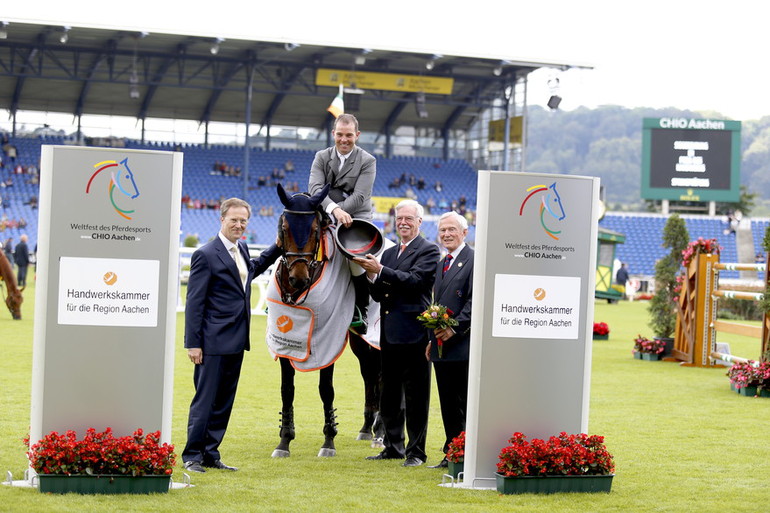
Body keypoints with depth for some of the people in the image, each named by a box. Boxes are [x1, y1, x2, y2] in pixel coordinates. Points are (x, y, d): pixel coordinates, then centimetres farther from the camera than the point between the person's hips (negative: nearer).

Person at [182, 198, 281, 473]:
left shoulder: (241, 249, 11)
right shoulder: (206, 254, -11)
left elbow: (253, 268, 37)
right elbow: (194, 302, -12)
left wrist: (278, 248, 25)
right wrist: (193, 343, -15)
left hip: (236, 341, 8)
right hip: (214, 342, -8)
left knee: (224, 402, 11)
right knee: (205, 399, -3)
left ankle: (210, 454, 18)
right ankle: (192, 455, 5)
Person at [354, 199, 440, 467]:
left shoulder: (428, 251, -3)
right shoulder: (389, 253, 19)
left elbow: (416, 280, -19)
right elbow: (379, 295, 15)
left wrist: (380, 271, -21)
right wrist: (371, 276, -5)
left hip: (414, 332, -8)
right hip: (389, 333, 8)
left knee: (416, 395, -3)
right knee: (389, 395, 13)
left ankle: (416, 452, 2)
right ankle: (393, 447, 22)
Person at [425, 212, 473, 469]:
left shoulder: (474, 260, -7)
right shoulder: (441, 264, 20)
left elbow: (475, 301, -15)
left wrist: (455, 328, -19)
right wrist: (433, 339, 16)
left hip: (463, 344, -8)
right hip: (442, 346, 8)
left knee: (466, 404, -5)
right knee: (448, 406, 11)